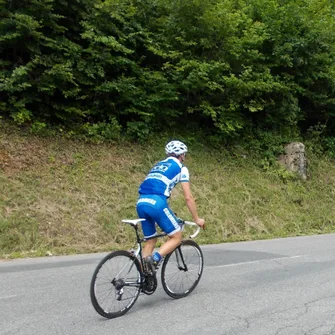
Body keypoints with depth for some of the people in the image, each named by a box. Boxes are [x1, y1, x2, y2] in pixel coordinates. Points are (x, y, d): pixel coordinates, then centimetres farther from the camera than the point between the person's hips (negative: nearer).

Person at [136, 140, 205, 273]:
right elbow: (188, 197, 7)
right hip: (156, 203, -7)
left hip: (141, 203, 7)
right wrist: (197, 219, 16)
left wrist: (168, 213, 43)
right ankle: (155, 258, -14)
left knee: (150, 240, 19)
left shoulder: (158, 165, 31)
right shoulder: (181, 168, 11)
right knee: (176, 237, 7)